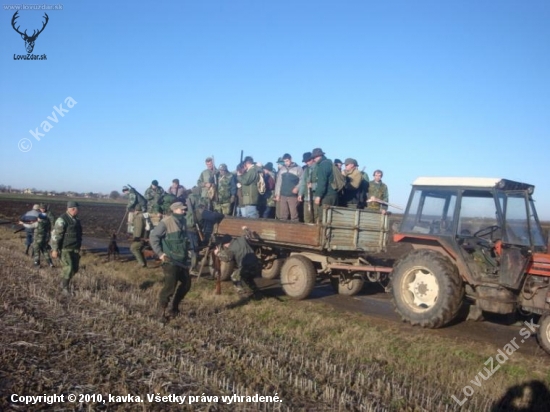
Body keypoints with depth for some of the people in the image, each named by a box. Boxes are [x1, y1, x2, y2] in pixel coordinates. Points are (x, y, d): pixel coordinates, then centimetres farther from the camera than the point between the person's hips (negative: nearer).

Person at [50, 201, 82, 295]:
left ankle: (64, 283, 31)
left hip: (75, 249, 8)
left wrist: (78, 248, 21)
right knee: (68, 268, -12)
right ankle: (64, 288, 5)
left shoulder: (76, 220, 10)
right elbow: (55, 235, -18)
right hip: (64, 249, -8)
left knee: (74, 269, 9)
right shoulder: (62, 220, -16)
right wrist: (55, 249, -20)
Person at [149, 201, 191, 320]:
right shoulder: (166, 222, -15)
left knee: (186, 283, 12)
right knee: (170, 286, -9)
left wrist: (187, 249, 19)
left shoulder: (183, 222, 10)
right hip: (170, 261, -8)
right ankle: (162, 310, 9)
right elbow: (153, 237, -15)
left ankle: (174, 308, 26)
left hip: (181, 260, 9)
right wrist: (160, 253, -18)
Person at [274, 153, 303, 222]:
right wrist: (277, 194, 9)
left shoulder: (298, 168, 2)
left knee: (294, 215, -7)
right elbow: (278, 182, 15)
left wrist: (297, 187, -17)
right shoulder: (282, 169, 14)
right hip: (283, 195, 4)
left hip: (293, 195, -4)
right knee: (282, 215, 5)